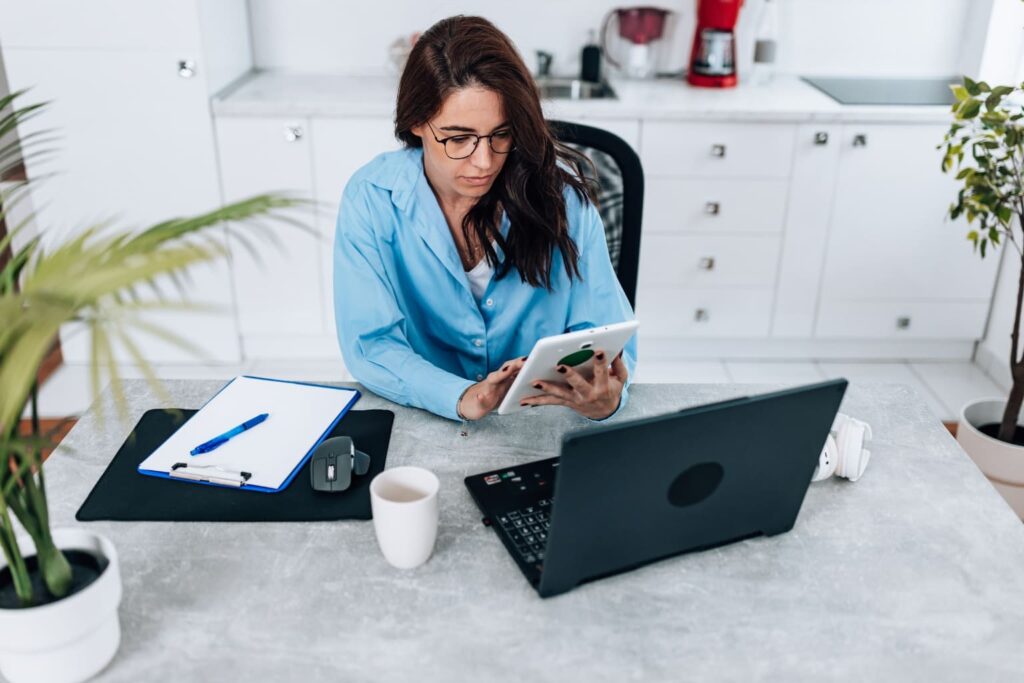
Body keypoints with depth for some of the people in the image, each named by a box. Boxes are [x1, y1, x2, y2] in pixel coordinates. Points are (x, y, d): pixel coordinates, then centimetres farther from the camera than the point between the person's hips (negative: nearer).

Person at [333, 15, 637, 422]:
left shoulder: (559, 190, -10)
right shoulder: (371, 200, -11)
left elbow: (604, 328, -9)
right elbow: (370, 345, -14)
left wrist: (606, 399, -31)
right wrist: (463, 398, -32)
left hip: (546, 424, 1)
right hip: (424, 425, 0)